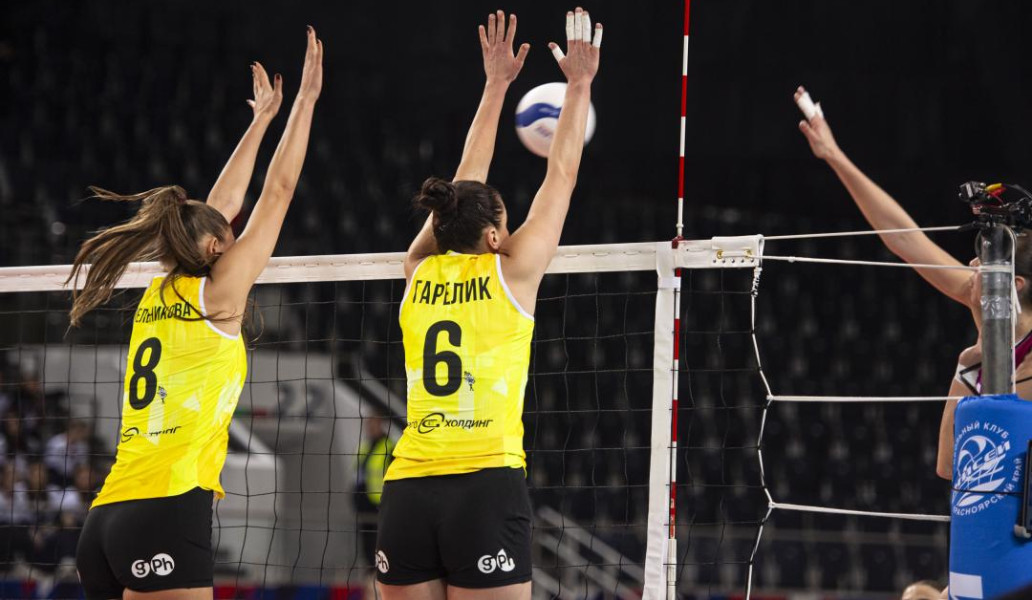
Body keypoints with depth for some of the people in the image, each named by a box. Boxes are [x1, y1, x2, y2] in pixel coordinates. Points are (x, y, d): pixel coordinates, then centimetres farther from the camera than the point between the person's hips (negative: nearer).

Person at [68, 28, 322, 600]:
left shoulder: (157, 299, 18)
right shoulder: (214, 296, 0)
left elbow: (220, 207, 30)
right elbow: (278, 192, 4)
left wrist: (262, 118, 39)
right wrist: (305, 98, 10)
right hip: (168, 513, -8)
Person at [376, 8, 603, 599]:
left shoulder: (420, 274, 12)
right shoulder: (509, 274, 2)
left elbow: (465, 188, 25)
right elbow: (562, 174, 11)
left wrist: (497, 85, 32)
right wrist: (579, 84, 22)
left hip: (407, 493, 5)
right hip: (486, 488, -4)